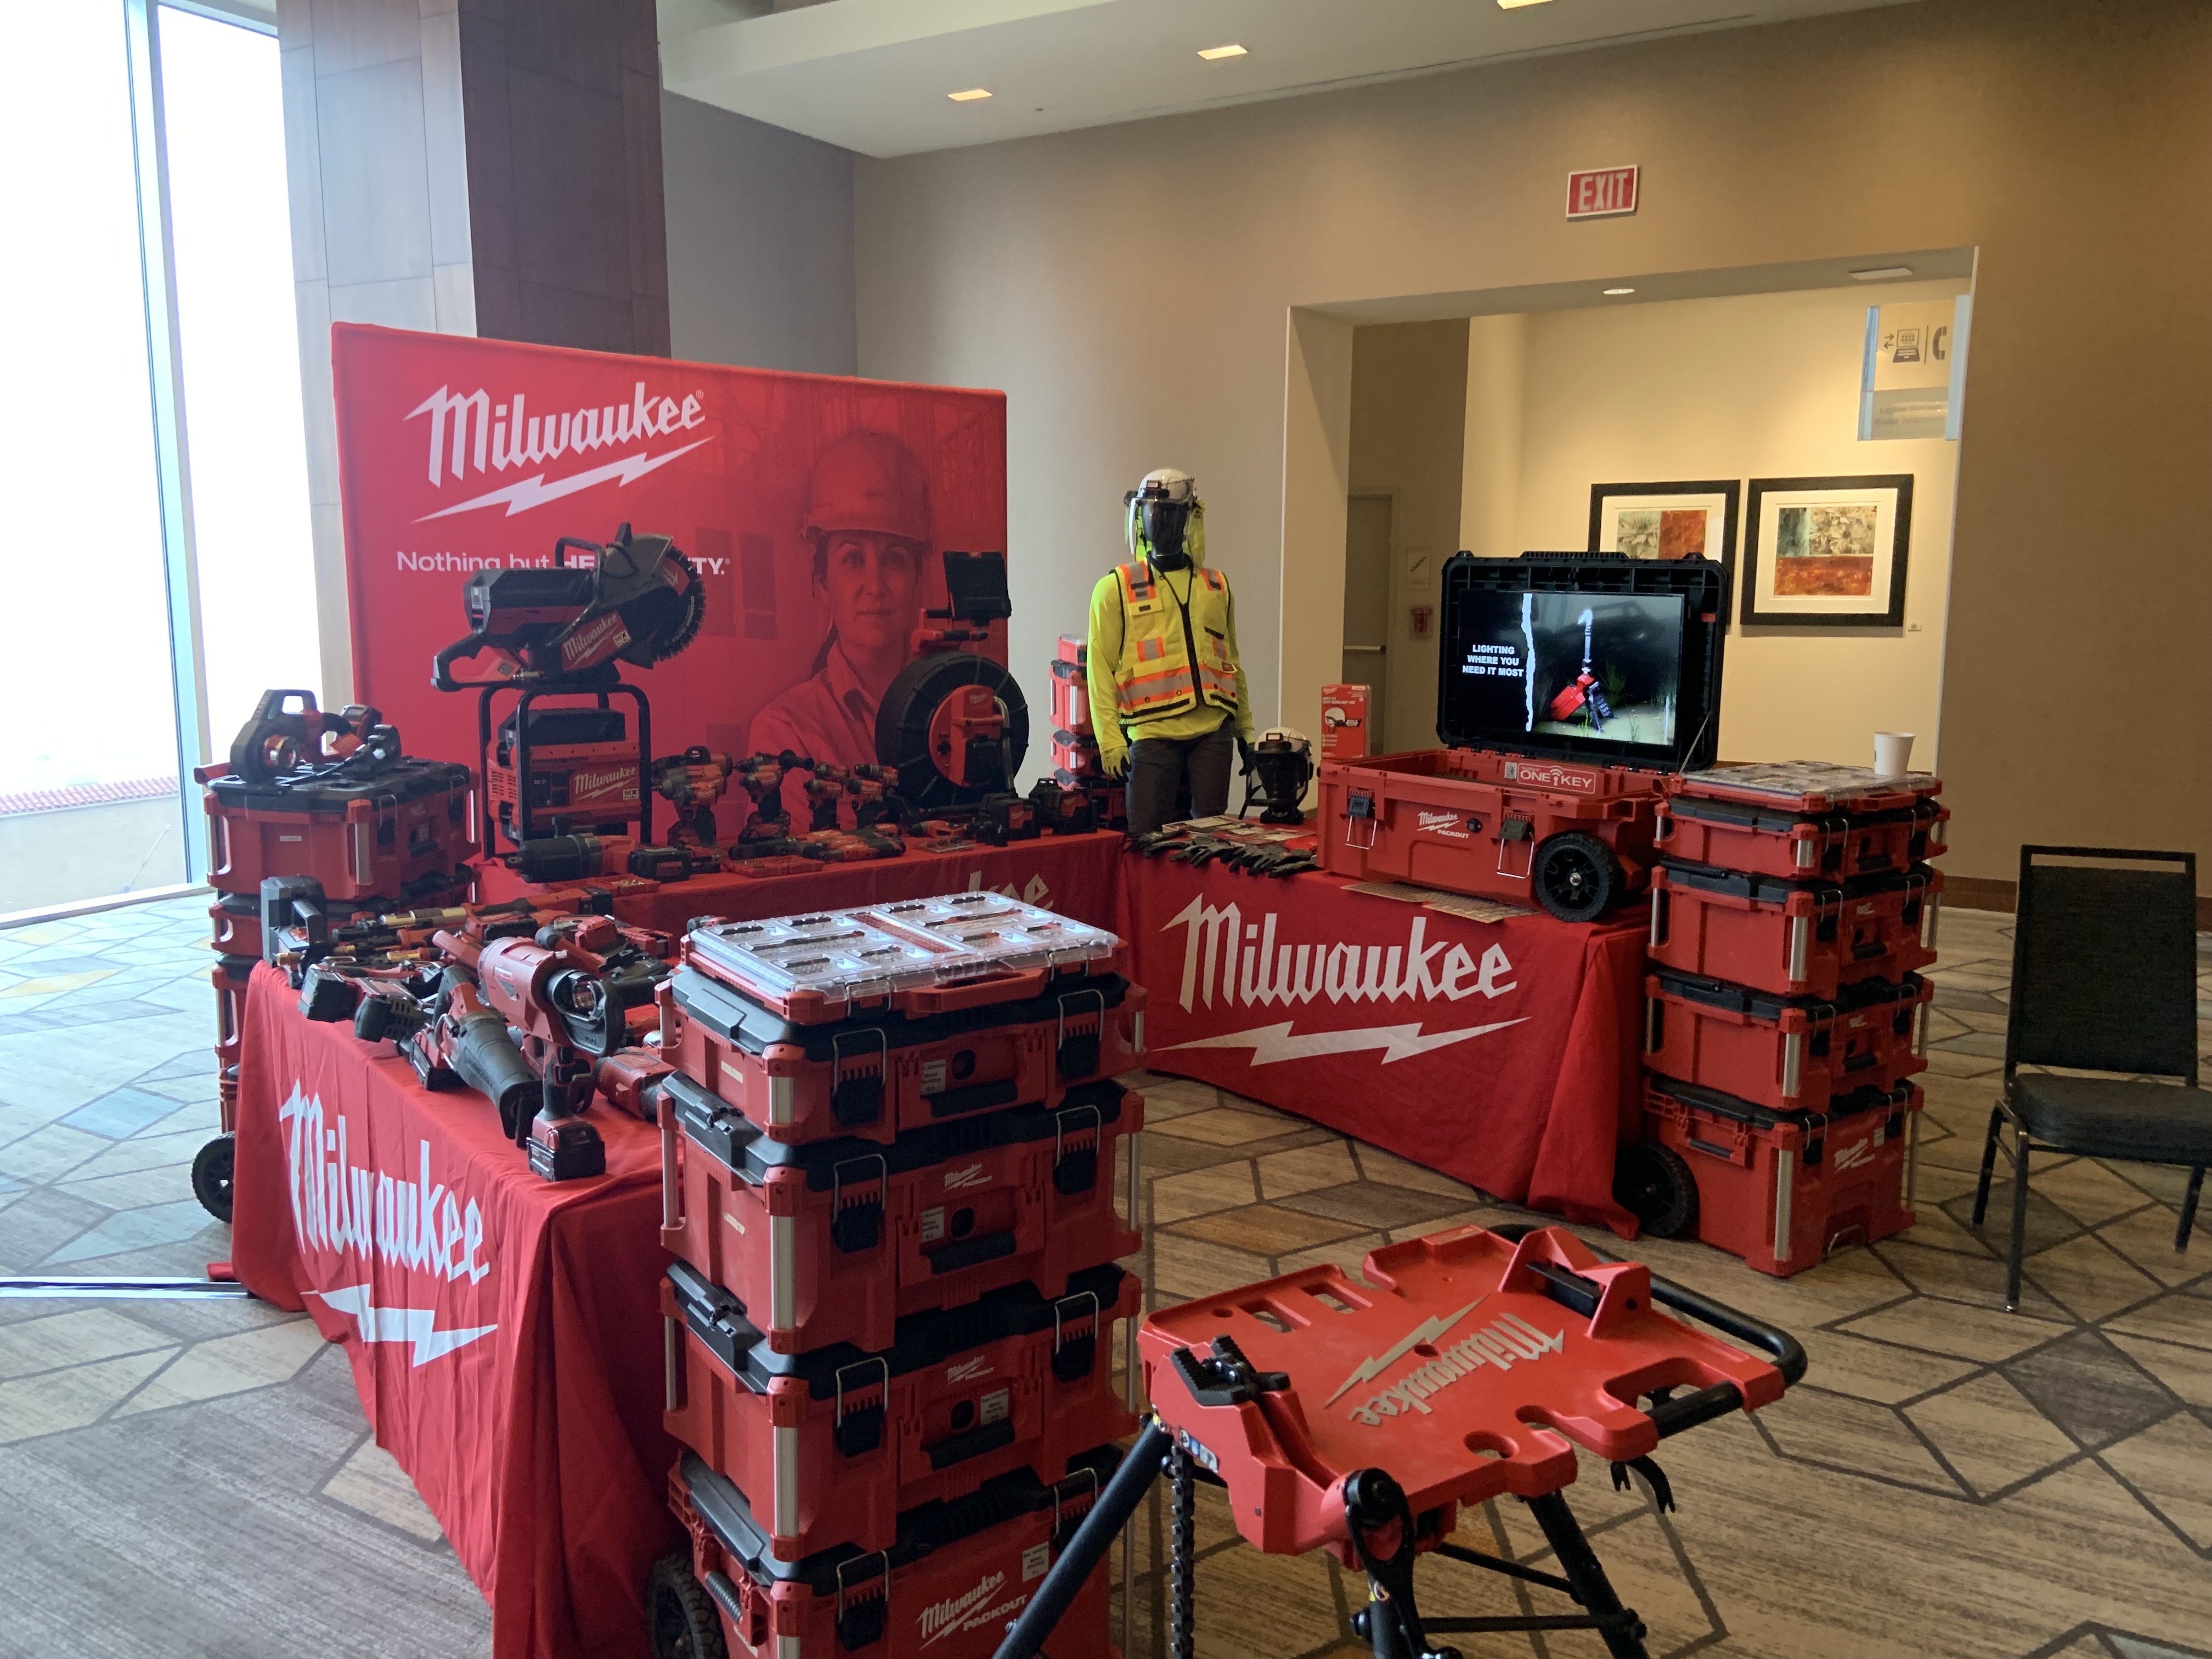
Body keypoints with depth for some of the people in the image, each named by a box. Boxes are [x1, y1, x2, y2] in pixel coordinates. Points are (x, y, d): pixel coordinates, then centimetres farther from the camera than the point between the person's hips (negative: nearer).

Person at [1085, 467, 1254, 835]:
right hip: (1154, 734, -3)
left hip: (1213, 730, 3)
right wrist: (1109, 737, -11)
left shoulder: (1217, 587, 15)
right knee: (1147, 836, -3)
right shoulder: (1116, 588, 3)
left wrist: (1245, 728, 18)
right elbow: (1101, 668, -2)